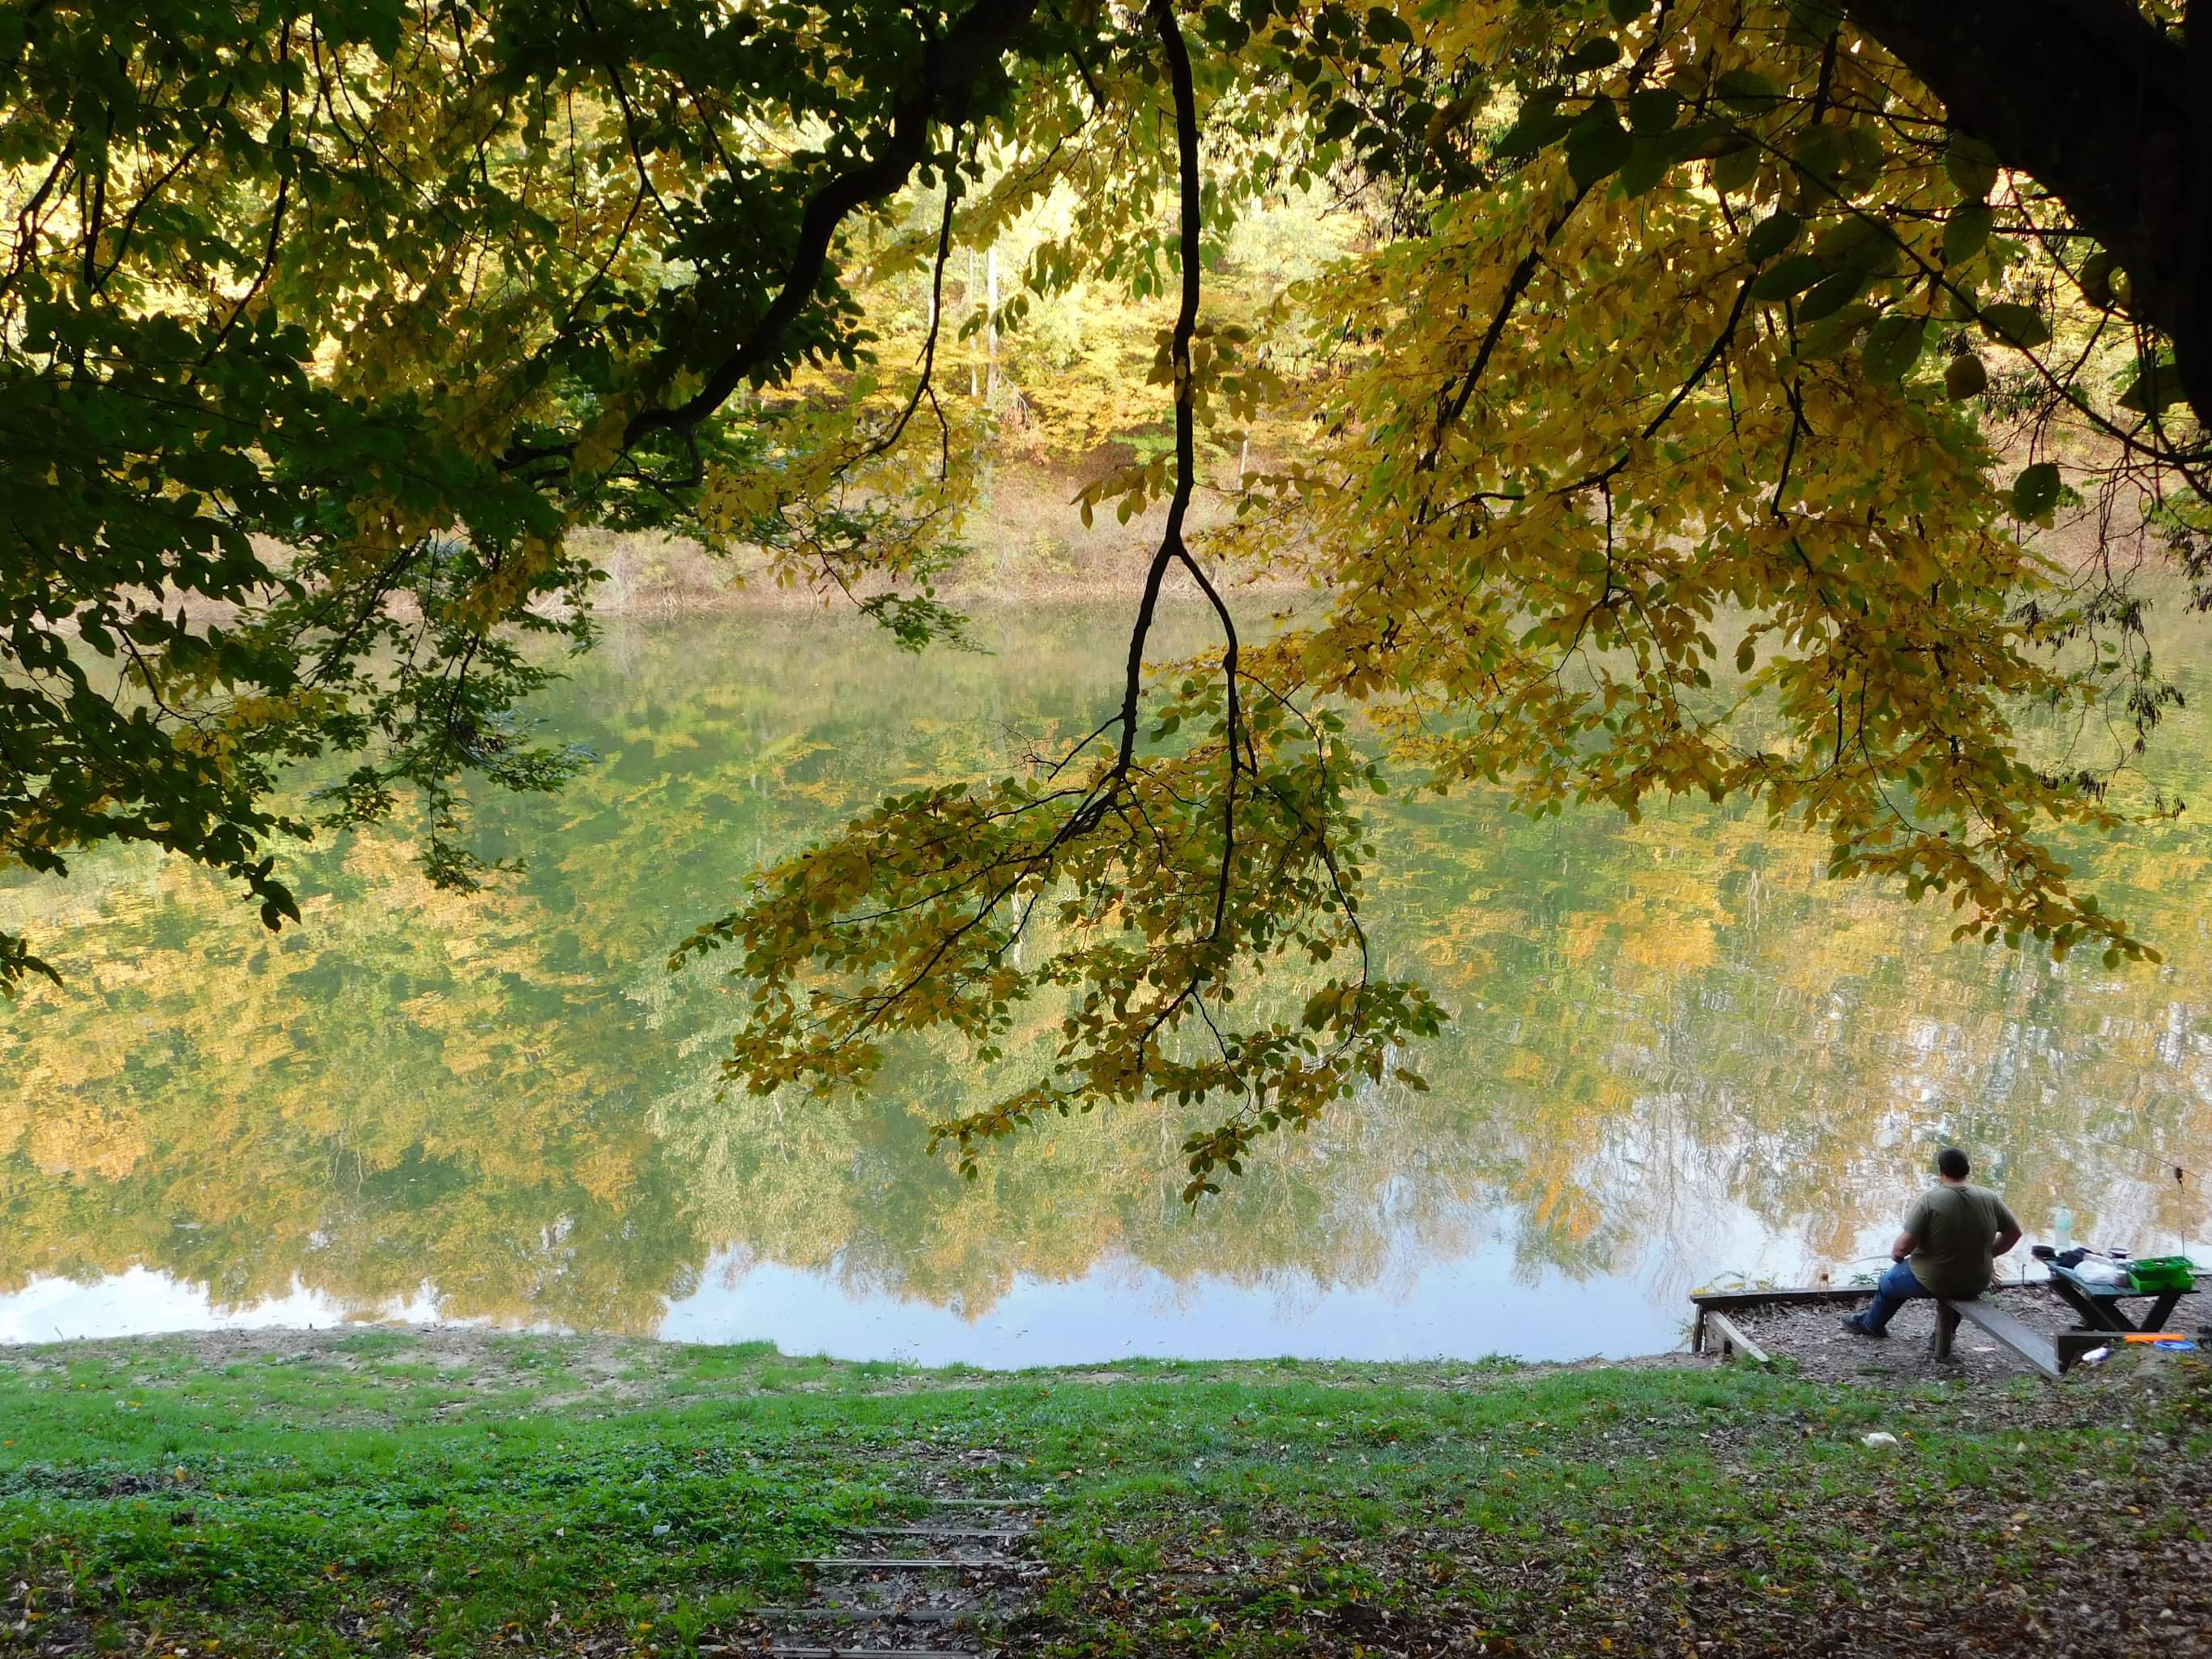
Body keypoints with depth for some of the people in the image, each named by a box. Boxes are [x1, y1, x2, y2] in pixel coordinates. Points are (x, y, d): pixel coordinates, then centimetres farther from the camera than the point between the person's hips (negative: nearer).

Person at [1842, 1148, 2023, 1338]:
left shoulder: (1930, 1199, -22)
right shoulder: (1989, 1198, -9)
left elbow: (1904, 1245, -23)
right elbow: (2014, 1233, 1)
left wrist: (1896, 1253, 0)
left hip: (1934, 1282, -4)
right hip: (1976, 1284, 4)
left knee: (1889, 1281, 26)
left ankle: (1871, 1324, 50)